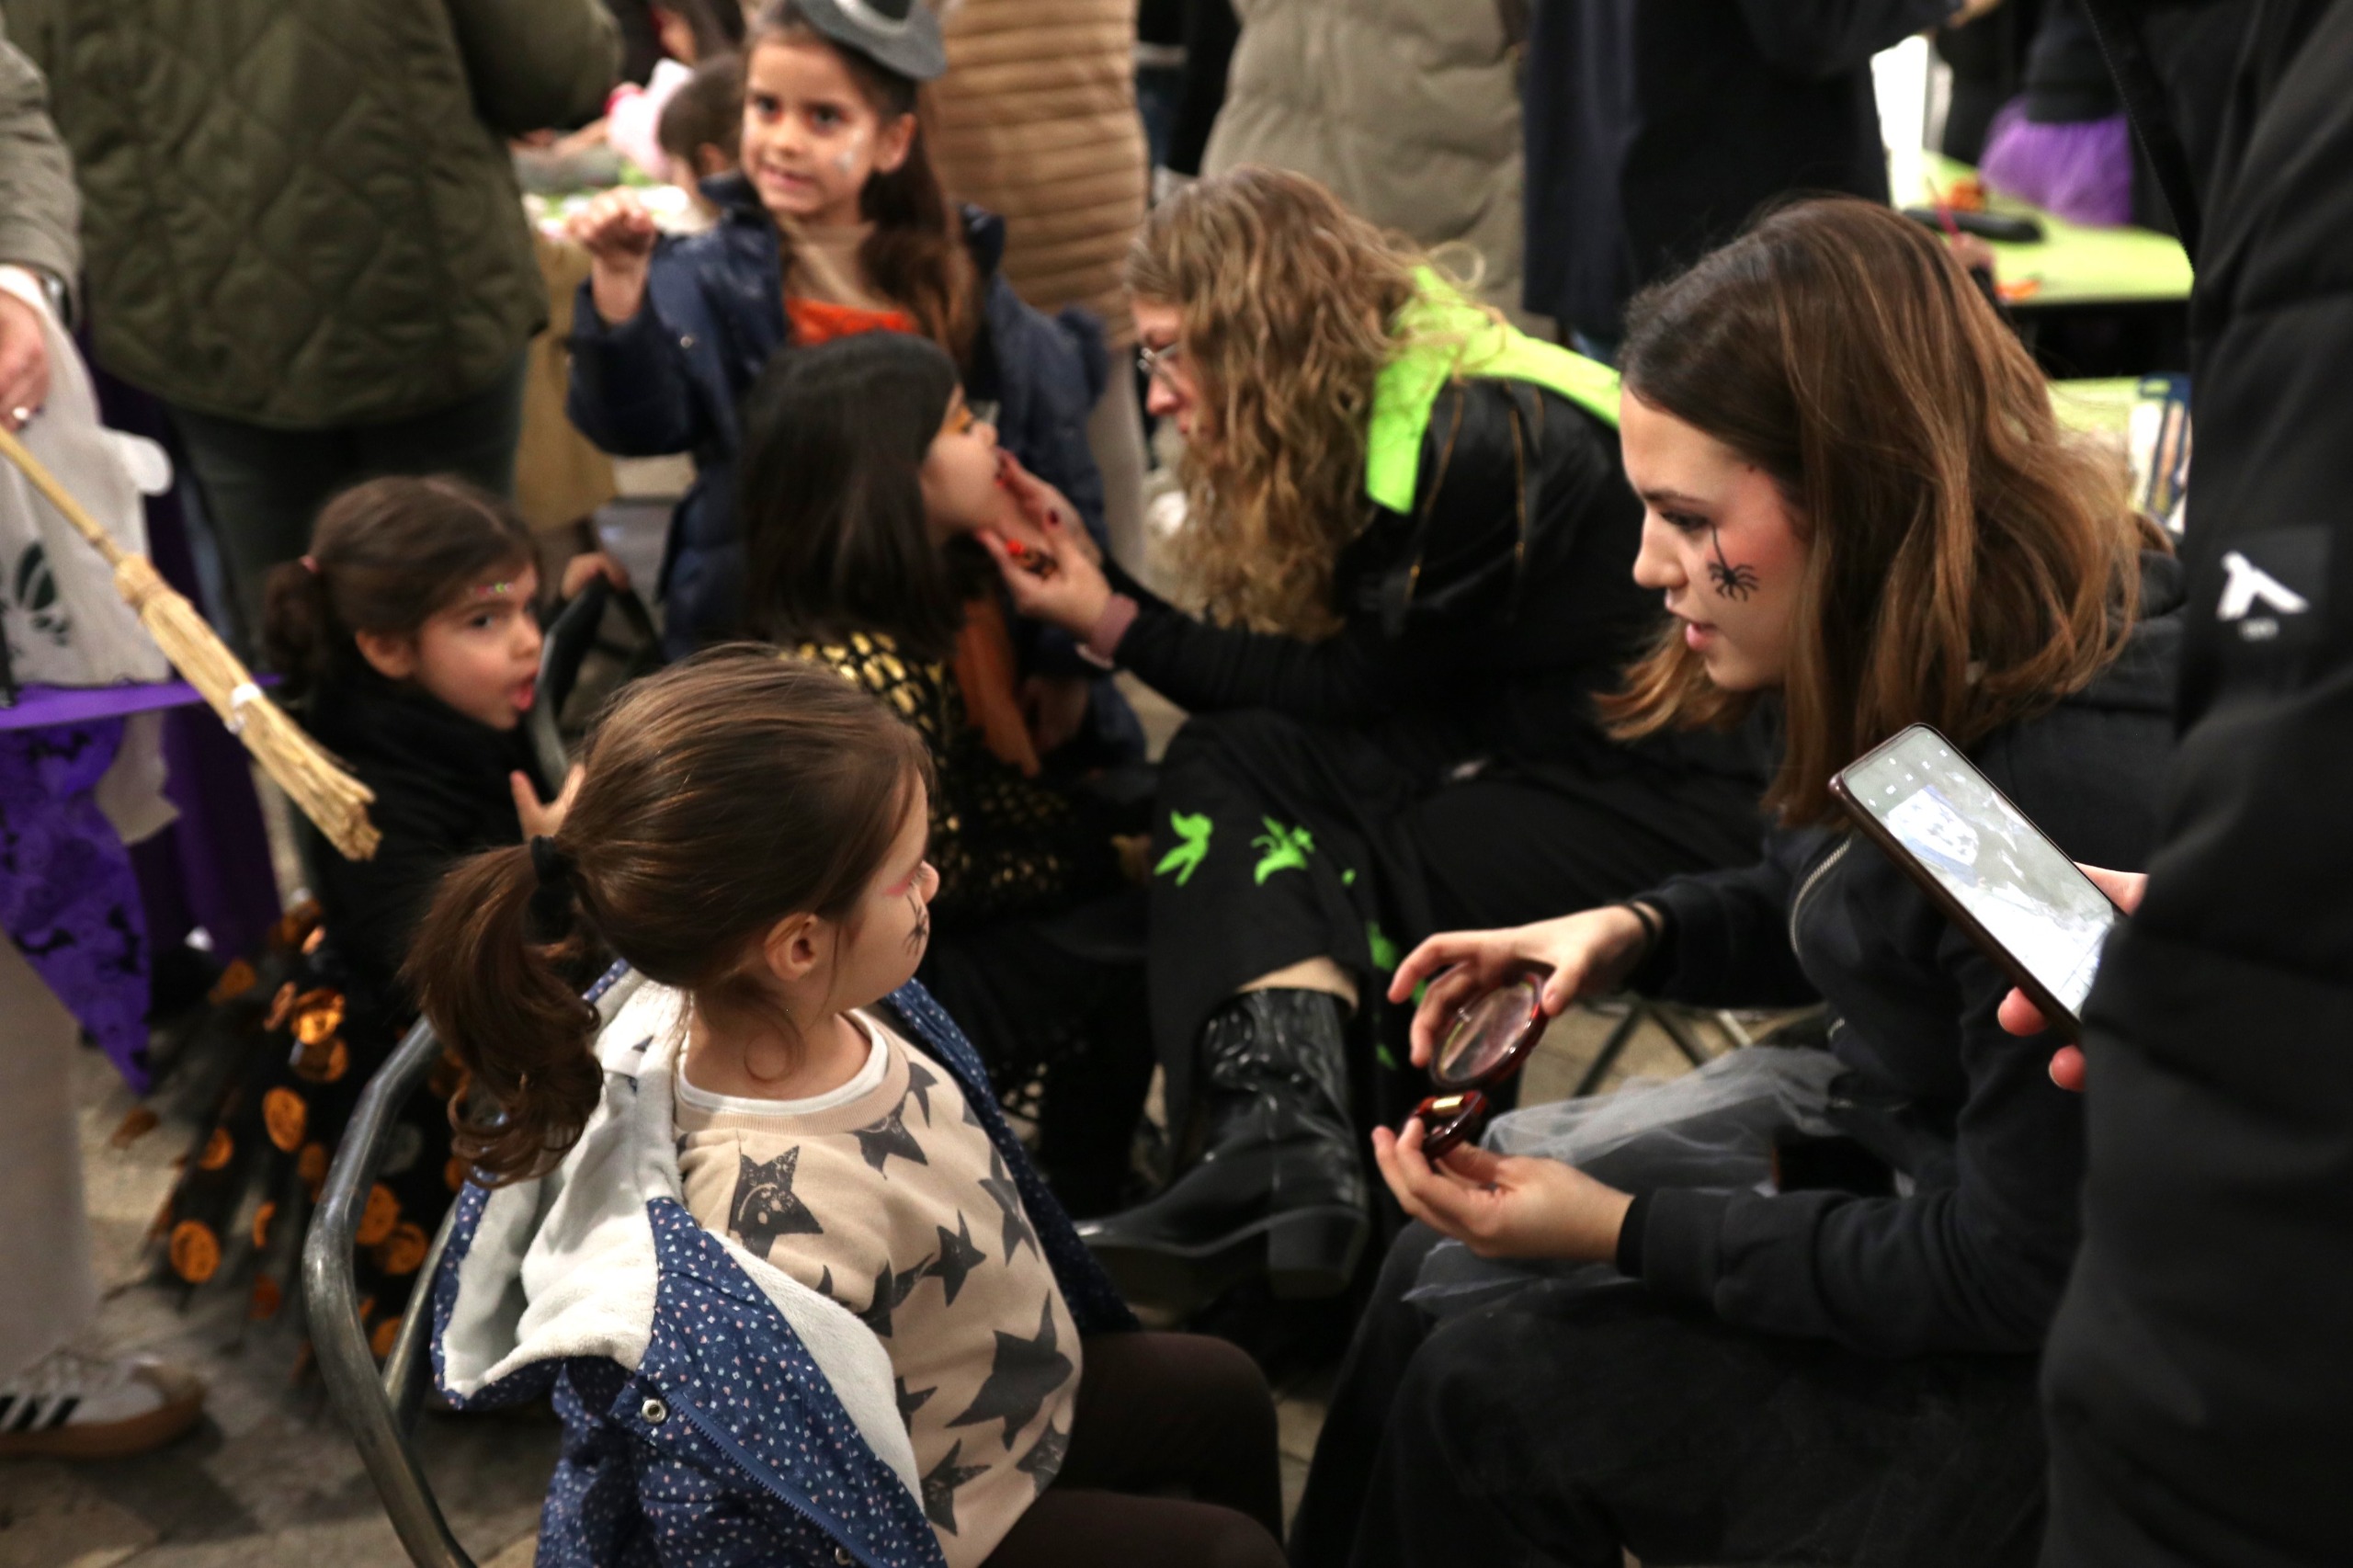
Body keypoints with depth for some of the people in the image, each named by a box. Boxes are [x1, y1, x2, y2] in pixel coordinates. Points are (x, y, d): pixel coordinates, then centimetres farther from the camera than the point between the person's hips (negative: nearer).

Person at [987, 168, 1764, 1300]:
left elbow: (1352, 692, -14)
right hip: (1524, 761, 9)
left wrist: (1117, 626, -11)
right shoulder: (1358, 432, 7)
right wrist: (1094, 577, 2)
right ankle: (1285, 1147, -30)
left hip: (1674, 802, -9)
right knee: (1226, 764, -14)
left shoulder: (1480, 448, -21)